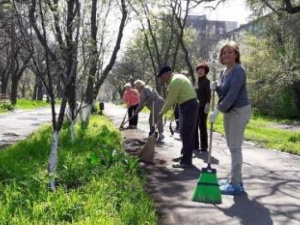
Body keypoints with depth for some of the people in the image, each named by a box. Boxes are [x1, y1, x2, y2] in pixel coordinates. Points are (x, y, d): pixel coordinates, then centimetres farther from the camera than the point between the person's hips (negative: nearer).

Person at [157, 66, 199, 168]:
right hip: (191, 104, 11)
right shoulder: (178, 77, 15)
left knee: (186, 134, -8)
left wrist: (162, 113, -3)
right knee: (188, 133, 17)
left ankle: (186, 161, -6)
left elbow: (170, 101, -13)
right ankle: (185, 156, 27)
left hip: (188, 106, -11)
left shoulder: (174, 81, -16)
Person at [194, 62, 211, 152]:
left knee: (202, 126, -5)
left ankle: (204, 146, 2)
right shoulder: (196, 82, 15)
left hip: (202, 107, -7)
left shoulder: (206, 81, -6)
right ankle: (195, 145, 19)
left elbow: (209, 94, -14)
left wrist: (207, 104, -27)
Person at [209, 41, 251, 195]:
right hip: (228, 111, 9)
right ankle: (235, 179, 24)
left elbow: (233, 94, -23)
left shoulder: (238, 70, -16)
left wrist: (217, 110, -23)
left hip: (239, 111, -9)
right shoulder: (224, 72, 11)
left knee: (235, 147, -7)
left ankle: (236, 185, 0)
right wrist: (215, 88, -4)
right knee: (232, 147, 13)